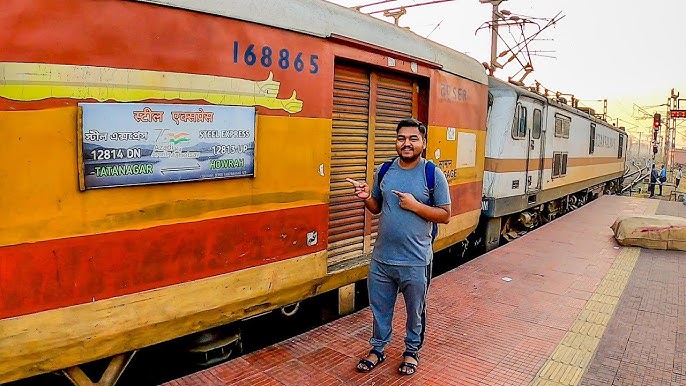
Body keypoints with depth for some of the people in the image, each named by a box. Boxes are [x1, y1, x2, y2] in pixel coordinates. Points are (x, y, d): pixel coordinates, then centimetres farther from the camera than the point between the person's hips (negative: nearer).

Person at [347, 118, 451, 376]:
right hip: (381, 258, 4)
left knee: (415, 311, 16)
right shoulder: (384, 171, 4)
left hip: (416, 261, -3)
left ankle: (412, 351, 38)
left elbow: (445, 215, -7)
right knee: (379, 307, 17)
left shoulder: (433, 175, -8)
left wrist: (414, 205, -19)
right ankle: (378, 348, 38)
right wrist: (366, 197, -9)